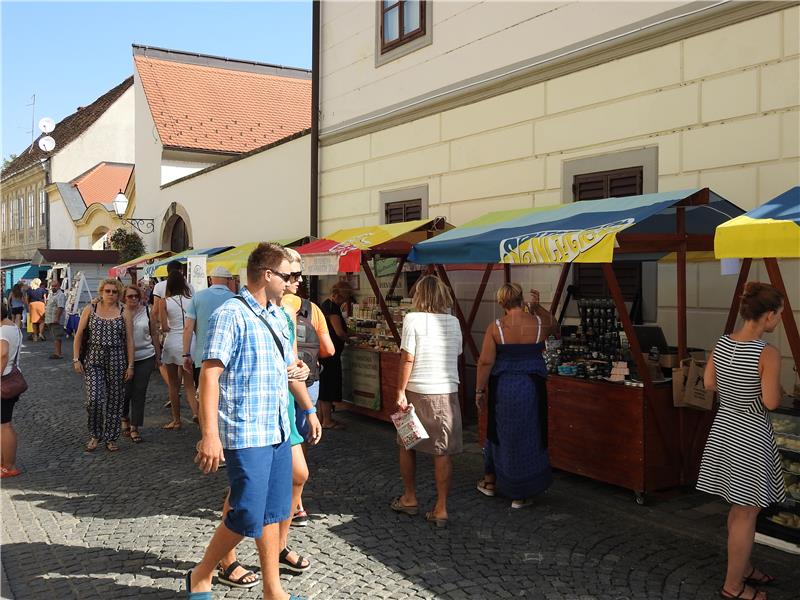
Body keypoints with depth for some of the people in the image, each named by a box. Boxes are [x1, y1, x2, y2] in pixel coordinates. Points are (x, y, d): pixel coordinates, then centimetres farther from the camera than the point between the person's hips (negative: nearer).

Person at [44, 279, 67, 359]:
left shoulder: (60, 295, -13)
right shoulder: (50, 294, 19)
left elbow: (60, 308, -22)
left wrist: (57, 318, -28)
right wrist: (46, 320, 24)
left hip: (56, 320, -10)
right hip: (49, 320, 10)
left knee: (57, 337, -10)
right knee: (54, 337, 14)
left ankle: (58, 353, -10)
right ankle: (56, 352, 20)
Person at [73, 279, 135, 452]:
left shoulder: (124, 313, 4)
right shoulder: (90, 309, 4)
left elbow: (129, 340, 3)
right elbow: (79, 335, 6)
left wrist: (130, 365, -1)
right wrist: (76, 359, -1)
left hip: (117, 361, 1)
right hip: (93, 360, 0)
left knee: (115, 400, 5)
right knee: (94, 399, -12)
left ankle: (110, 438, 20)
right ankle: (95, 435, 10)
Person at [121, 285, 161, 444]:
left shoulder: (147, 311, 2)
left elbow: (154, 334, 9)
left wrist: (158, 356, 10)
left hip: (145, 358, 1)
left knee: (139, 393, 3)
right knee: (125, 392, 3)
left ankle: (134, 427, 12)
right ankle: (125, 418, 33)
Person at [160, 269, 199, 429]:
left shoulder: (164, 302, -5)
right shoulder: (191, 300, -1)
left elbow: (164, 328, -9)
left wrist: (171, 328, 11)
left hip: (171, 343, -1)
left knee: (174, 385, 11)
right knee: (189, 384, 7)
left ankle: (176, 420, 18)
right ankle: (195, 411, -17)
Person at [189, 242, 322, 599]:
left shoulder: (278, 316, 13)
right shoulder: (231, 315, -13)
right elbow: (210, 373, -20)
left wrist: (309, 410, 26)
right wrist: (210, 434, -25)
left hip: (279, 431, 8)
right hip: (246, 435, -8)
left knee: (272, 513, 13)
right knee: (247, 516, -2)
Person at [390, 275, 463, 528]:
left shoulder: (413, 319, -9)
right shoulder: (454, 322, 4)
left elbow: (407, 358, -12)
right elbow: (457, 355, 12)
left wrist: (400, 392, -9)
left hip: (417, 393, -2)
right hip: (447, 393, 2)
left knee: (407, 445, 17)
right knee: (443, 452, 4)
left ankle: (409, 498, 28)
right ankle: (441, 509, 6)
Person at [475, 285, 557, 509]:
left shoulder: (495, 328, -9)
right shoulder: (540, 323, -5)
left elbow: (485, 362, -9)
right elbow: (553, 324, 20)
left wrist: (480, 391, -1)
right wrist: (537, 307, 15)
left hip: (502, 389, 0)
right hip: (531, 389, 0)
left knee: (499, 432, 20)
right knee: (527, 438, 9)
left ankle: (490, 481, 36)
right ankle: (520, 495, 18)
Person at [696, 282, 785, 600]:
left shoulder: (722, 344, 0)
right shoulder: (768, 354, -21)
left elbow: (709, 383, 9)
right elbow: (771, 402, -20)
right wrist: (774, 384, -1)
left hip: (724, 429, 8)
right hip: (751, 435, -7)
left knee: (739, 508, 23)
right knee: (746, 514, 7)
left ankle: (743, 567, 40)